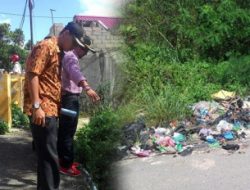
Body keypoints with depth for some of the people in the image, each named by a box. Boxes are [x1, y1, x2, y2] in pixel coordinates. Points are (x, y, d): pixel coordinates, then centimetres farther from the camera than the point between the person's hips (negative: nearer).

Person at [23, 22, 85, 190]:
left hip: (51, 109, 10)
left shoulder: (59, 52, 19)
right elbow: (32, 74, -18)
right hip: (42, 110, -10)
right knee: (49, 155, -6)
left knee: (49, 153, 15)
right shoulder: (46, 46, -10)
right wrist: (36, 106, -23)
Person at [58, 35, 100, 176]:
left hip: (69, 98, 11)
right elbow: (76, 73, -38)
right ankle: (66, 165, -2)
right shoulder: (71, 57, -17)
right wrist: (87, 88, -54)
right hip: (69, 98, -11)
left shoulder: (71, 57, 19)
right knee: (68, 132, -7)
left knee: (65, 131, 16)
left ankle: (64, 159, 26)